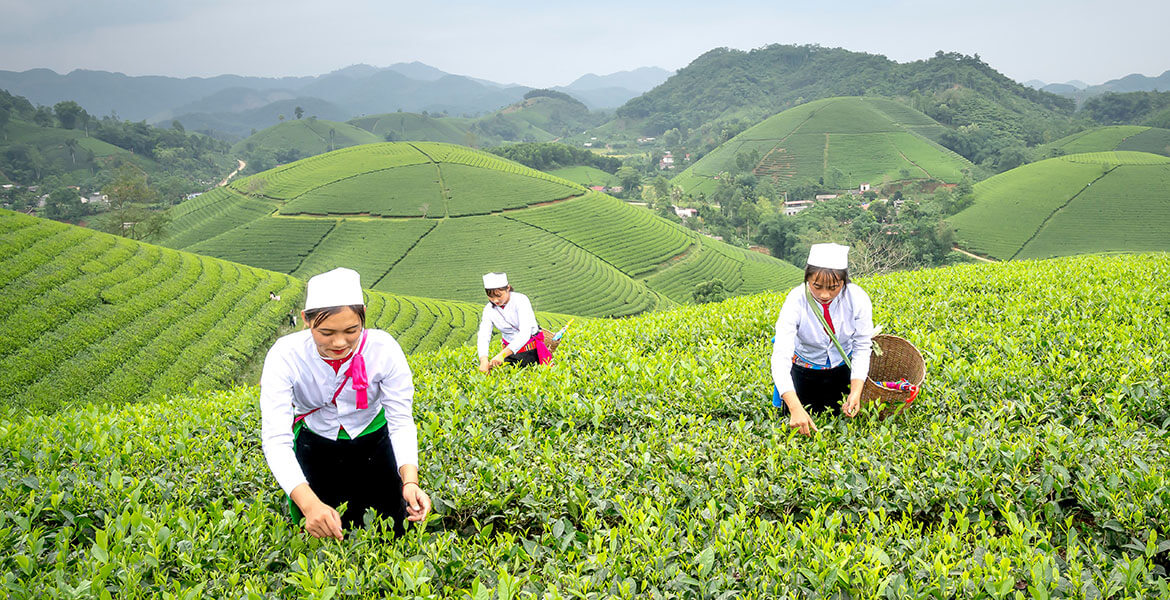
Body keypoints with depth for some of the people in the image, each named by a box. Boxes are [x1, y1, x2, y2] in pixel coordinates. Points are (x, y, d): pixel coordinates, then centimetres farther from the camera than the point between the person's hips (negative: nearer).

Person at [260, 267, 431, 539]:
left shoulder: (384, 349, -30)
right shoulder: (285, 356, -32)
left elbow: (401, 421, -24)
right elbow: (275, 438, -37)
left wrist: (410, 481, -43)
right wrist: (309, 503, -52)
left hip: (372, 442, 1)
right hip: (315, 445, 0)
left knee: (390, 532, 7)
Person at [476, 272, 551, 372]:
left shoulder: (520, 300, -19)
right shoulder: (489, 310, -4)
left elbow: (525, 333, -30)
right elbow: (483, 336, -13)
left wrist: (502, 355, -42)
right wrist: (484, 360, -35)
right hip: (510, 349, 4)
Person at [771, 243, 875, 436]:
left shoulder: (858, 299, -26)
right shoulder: (796, 302, -32)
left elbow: (862, 347, -16)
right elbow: (781, 356, -38)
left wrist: (856, 391, -30)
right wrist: (796, 408, -49)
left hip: (842, 368, 2)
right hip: (804, 368, -1)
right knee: (800, 425, 5)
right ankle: (779, 383, 32)